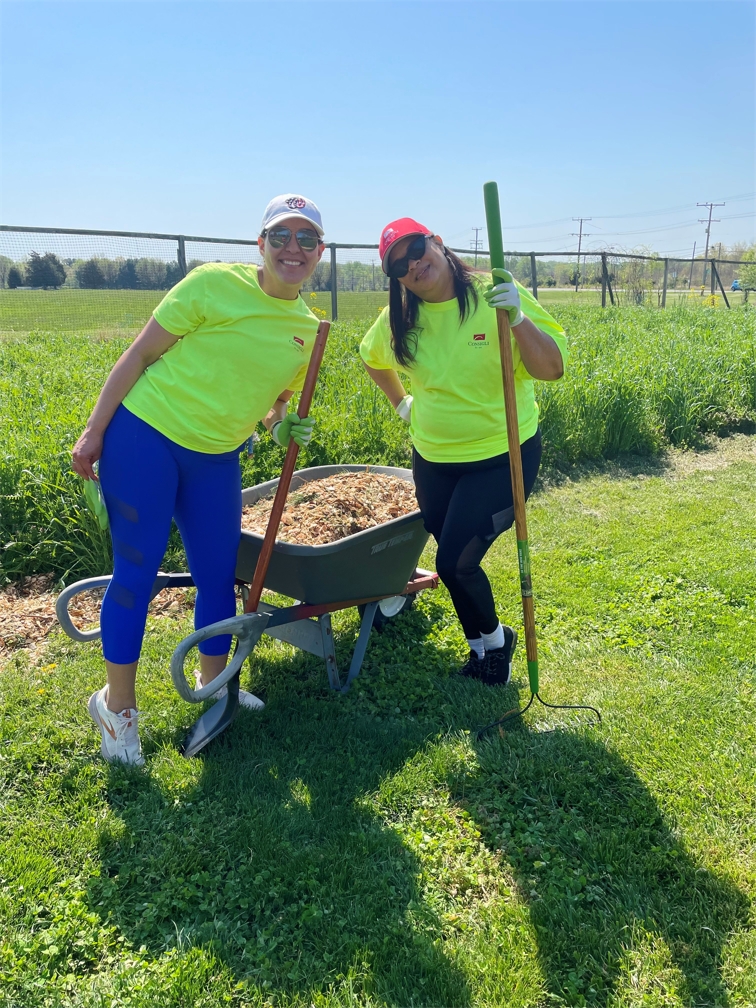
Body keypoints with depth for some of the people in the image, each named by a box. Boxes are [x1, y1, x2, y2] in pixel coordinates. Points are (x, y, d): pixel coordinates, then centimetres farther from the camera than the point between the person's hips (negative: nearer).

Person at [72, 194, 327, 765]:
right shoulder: (215, 284, -12)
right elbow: (139, 355, -8)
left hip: (217, 459, 6)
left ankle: (213, 681, 35)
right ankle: (117, 702, 19)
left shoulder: (308, 330, 5)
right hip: (144, 437, -5)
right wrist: (94, 431, -10)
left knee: (219, 574, 12)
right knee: (137, 572, 0)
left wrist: (284, 428, -4)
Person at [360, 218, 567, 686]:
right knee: (455, 560, 12)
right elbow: (372, 358, 18)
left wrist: (518, 319, -34)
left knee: (455, 563, -9)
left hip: (503, 457, -5)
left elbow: (552, 369, -21)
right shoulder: (397, 321, -4)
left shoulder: (496, 296, -16)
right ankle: (483, 647, 37)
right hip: (432, 460, 5)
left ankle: (494, 637, 22)